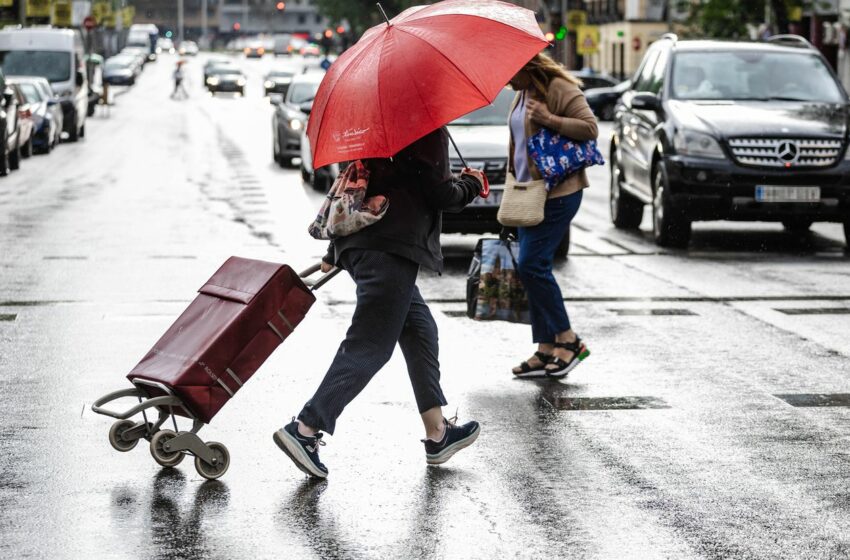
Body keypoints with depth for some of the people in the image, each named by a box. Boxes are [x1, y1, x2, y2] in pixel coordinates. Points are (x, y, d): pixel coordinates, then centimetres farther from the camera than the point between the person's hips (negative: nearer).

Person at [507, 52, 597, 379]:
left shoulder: (559, 88, -11)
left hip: (558, 193, -10)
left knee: (531, 265, -15)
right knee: (531, 269, 7)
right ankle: (546, 350, 11)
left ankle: (568, 339, -4)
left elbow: (590, 128, -18)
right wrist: (514, 183, 24)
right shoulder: (523, 95, 17)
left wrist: (551, 120, -26)